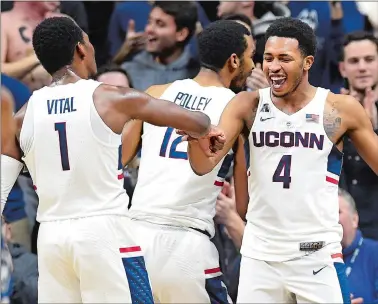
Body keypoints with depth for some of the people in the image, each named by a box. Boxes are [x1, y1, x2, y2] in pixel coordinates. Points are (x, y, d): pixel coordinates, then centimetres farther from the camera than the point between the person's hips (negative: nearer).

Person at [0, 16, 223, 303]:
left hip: (51, 236, 4)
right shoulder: (112, 99, -3)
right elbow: (198, 122, 1)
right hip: (103, 232, -4)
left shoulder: (23, 116, 5)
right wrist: (207, 133, 24)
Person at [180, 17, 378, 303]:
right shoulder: (247, 105, 0)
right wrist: (194, 137, -28)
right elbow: (205, 164, -8)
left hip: (318, 257, -2)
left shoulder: (341, 109, -4)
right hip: (259, 255, 2)